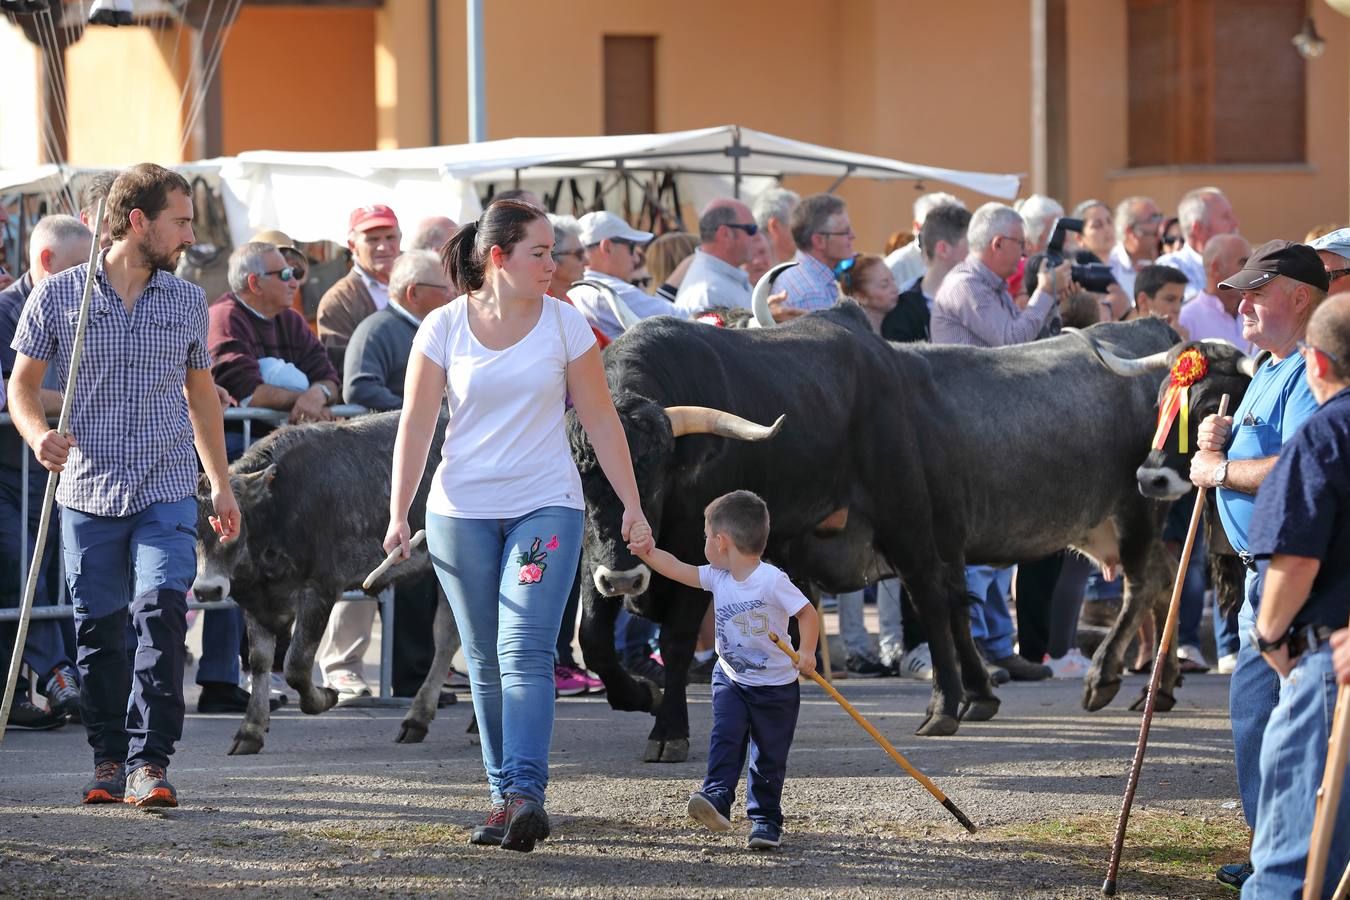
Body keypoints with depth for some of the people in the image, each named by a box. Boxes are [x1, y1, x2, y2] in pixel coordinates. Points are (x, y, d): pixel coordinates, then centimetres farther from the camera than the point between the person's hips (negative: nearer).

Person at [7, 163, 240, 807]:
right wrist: (39, 436, -17)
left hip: (167, 493, 1)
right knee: (100, 630, 5)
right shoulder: (58, 297, 0)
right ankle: (110, 759, 20)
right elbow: (23, 383, 4)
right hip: (89, 492, -1)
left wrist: (221, 486, 20)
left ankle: (150, 762, -15)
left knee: (160, 614, -16)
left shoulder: (187, 302, 8)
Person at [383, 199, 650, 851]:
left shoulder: (564, 323, 1)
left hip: (546, 506, -1)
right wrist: (399, 514, -5)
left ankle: (525, 793, -25)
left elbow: (600, 418, 6)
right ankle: (503, 798, 13)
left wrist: (631, 504, 4)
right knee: (486, 663, 5)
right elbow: (416, 424, 1)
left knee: (525, 652, -16)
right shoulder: (443, 327, -1)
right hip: (461, 513, 1)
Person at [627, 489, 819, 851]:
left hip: (775, 685, -5)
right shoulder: (718, 577, -1)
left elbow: (806, 613, -17)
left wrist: (806, 651, -30)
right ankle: (717, 798, -30)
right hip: (730, 679, 5)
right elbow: (679, 570, 4)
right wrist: (649, 553, -11)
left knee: (769, 757, 4)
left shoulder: (773, 581, -21)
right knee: (725, 737, -18)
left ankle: (766, 818, 12)